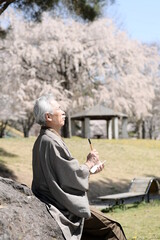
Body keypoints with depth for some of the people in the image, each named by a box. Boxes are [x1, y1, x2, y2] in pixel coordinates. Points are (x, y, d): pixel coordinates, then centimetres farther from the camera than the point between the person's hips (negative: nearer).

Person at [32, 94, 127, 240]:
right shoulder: (51, 142, -21)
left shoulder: (43, 140, 12)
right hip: (62, 207, -11)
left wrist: (90, 169, 11)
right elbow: (72, 177, -21)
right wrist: (89, 163, -6)